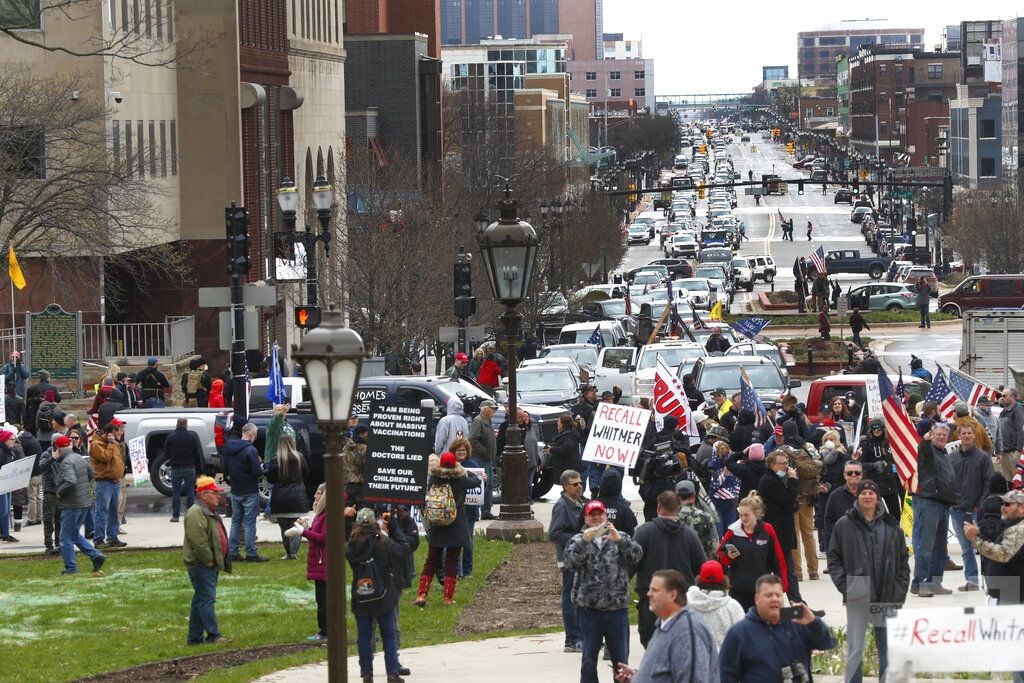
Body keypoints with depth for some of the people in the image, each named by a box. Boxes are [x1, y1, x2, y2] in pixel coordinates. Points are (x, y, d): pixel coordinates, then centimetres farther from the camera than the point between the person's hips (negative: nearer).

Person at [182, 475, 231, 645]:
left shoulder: (210, 512, 19)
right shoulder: (196, 513, -16)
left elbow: (219, 539, 28)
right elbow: (197, 540, -25)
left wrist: (220, 562, 20)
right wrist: (208, 560, -19)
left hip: (210, 565, 11)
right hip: (201, 566, -11)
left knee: (200, 600, 12)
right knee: (207, 599, -10)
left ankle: (195, 637, 16)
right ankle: (213, 635, -12)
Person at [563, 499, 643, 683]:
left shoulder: (620, 539, 9)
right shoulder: (578, 541, 7)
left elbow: (637, 554, -8)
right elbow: (570, 561, -11)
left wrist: (619, 539, -26)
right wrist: (584, 541, -27)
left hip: (618, 608, 1)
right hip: (589, 608, -1)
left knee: (621, 660, 7)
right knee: (589, 660, 2)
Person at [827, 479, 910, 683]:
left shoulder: (891, 526, 7)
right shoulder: (845, 525, 0)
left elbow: (903, 559, 12)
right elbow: (833, 558, 2)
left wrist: (900, 588, 2)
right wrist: (844, 585, -9)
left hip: (887, 597, 2)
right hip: (858, 597, -2)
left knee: (889, 650, 9)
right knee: (855, 649, -1)